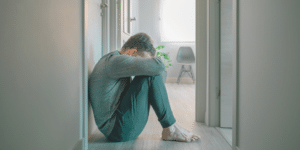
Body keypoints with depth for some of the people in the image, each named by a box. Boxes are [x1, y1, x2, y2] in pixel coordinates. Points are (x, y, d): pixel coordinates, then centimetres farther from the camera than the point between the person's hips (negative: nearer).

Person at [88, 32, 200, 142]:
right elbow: (159, 66, -25)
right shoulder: (115, 61, -18)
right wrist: (152, 59, -3)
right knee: (151, 75, -18)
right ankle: (170, 129, -8)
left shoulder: (110, 60, 15)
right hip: (120, 131, -11)